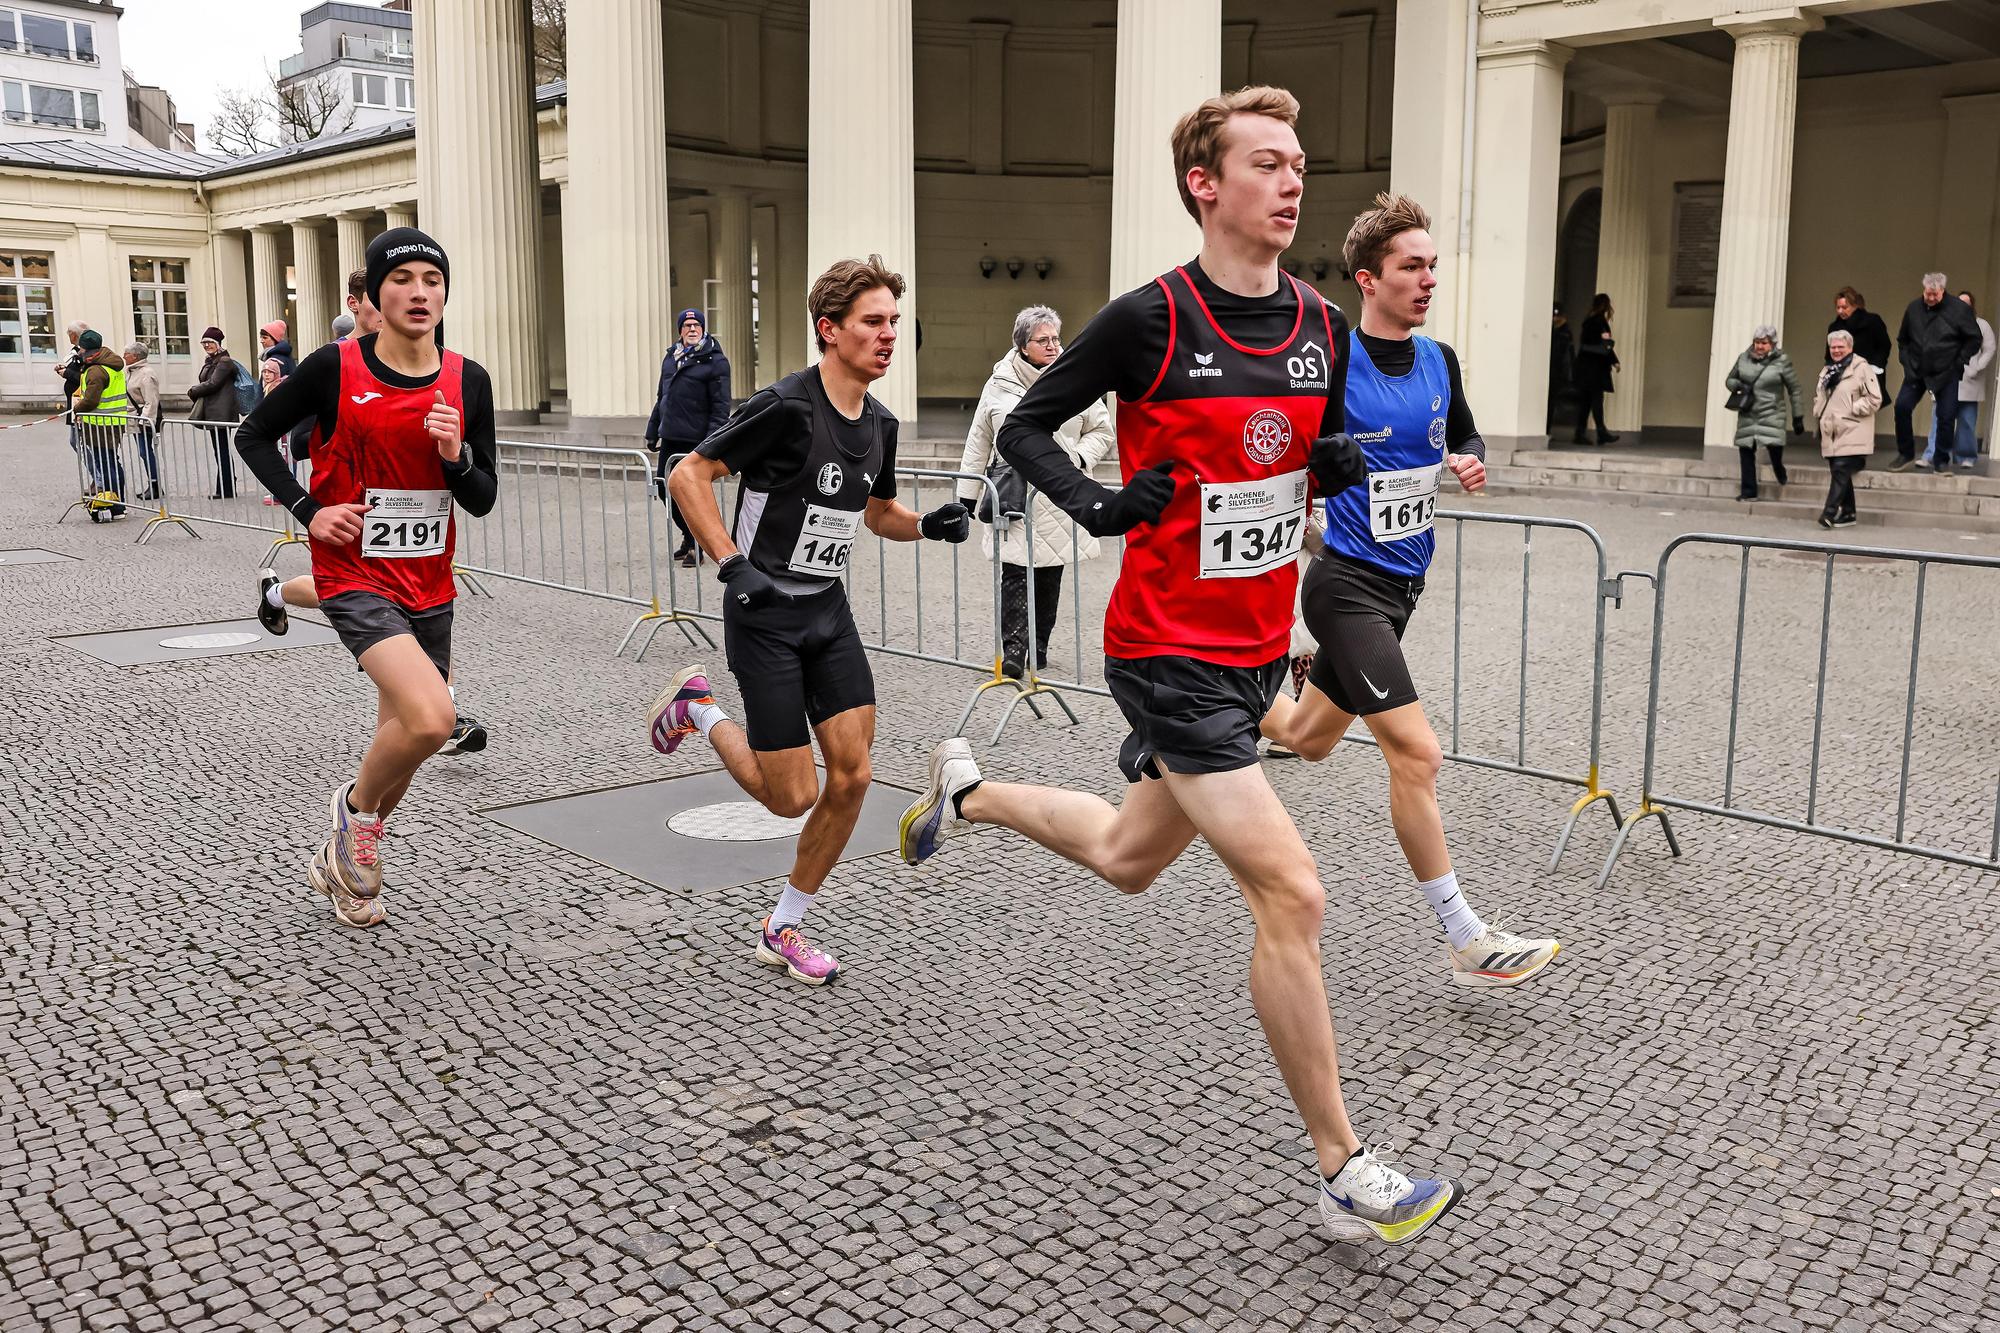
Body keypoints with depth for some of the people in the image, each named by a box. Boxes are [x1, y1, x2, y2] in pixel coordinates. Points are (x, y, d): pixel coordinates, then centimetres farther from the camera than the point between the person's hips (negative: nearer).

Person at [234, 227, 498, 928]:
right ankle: (354, 807, 5)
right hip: (356, 576, -5)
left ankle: (340, 861, 41)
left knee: (402, 745, 15)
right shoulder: (335, 367, -9)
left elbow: (482, 500, 4)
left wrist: (456, 456, -16)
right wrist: (308, 509, -7)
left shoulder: (468, 381, 1)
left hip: (429, 586, 5)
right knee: (429, 718, -26)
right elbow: (253, 434, 4)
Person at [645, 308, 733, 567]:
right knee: (664, 487, 10)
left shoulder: (715, 361, -6)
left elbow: (721, 405, -11)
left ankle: (696, 546, 12)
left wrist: (712, 439, -18)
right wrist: (653, 430, 18)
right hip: (670, 437, 7)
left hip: (696, 439, -7)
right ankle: (689, 535, 28)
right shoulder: (670, 357, 14)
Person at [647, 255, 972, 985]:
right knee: (792, 796, -4)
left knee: (852, 775, -2)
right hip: (765, 616, -7)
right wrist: (732, 565, -23)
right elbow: (687, 474, -15)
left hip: (829, 611, 7)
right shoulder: (786, 406, -18)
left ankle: (784, 929, 16)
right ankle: (698, 710, 25)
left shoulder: (879, 424, 6)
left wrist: (930, 524, 1)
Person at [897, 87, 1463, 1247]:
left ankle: (969, 792, 50)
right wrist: (1097, 504, -19)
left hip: (1257, 649, 7)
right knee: (1292, 895, -12)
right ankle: (1346, 1173, 3)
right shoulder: (1150, 319, -13)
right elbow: (1025, 427, -3)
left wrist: (1343, 465, -4)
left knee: (1129, 861, 23)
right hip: (1169, 650, -7)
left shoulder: (1323, 324, 5)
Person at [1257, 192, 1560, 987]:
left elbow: (1465, 440, 20)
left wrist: (1470, 465, -1)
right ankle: (1465, 940, -3)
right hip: (1348, 583, -8)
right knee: (1416, 752, -13)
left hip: (1403, 580, 8)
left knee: (1309, 739, 19)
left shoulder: (1439, 361, 6)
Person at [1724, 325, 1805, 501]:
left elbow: (1795, 390, 1)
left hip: (1772, 414, -4)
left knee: (1774, 445, -19)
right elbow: (1729, 380, 17)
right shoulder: (1744, 358, 5)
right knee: (1746, 450, 1)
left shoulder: (1782, 362, -5)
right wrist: (1739, 386, -8)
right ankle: (1748, 491, 11)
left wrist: (1798, 417, 0)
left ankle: (1780, 473, 15)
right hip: (1747, 414, 4)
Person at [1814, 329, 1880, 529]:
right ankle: (1847, 513, 16)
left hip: (1852, 433, -8)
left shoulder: (1862, 369, -5)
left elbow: (1874, 400, -10)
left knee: (1841, 470, -15)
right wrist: (1818, 412, 16)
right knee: (1839, 473, 9)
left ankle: (1830, 512, -20)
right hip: (1832, 433, 8)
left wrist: (1852, 409, -13)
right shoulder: (1827, 371, 19)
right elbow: (1818, 396, 33)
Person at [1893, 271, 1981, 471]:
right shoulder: (1914, 308, 3)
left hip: (1946, 374, -3)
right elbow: (1902, 339, 16)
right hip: (1916, 372, 3)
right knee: (1902, 407, -7)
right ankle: (1906, 455, 5)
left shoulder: (1958, 310, -7)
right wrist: (1906, 360, 7)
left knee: (1946, 417, -3)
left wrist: (1960, 361, -4)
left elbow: (1974, 339, 0)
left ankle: (1941, 460, 9)